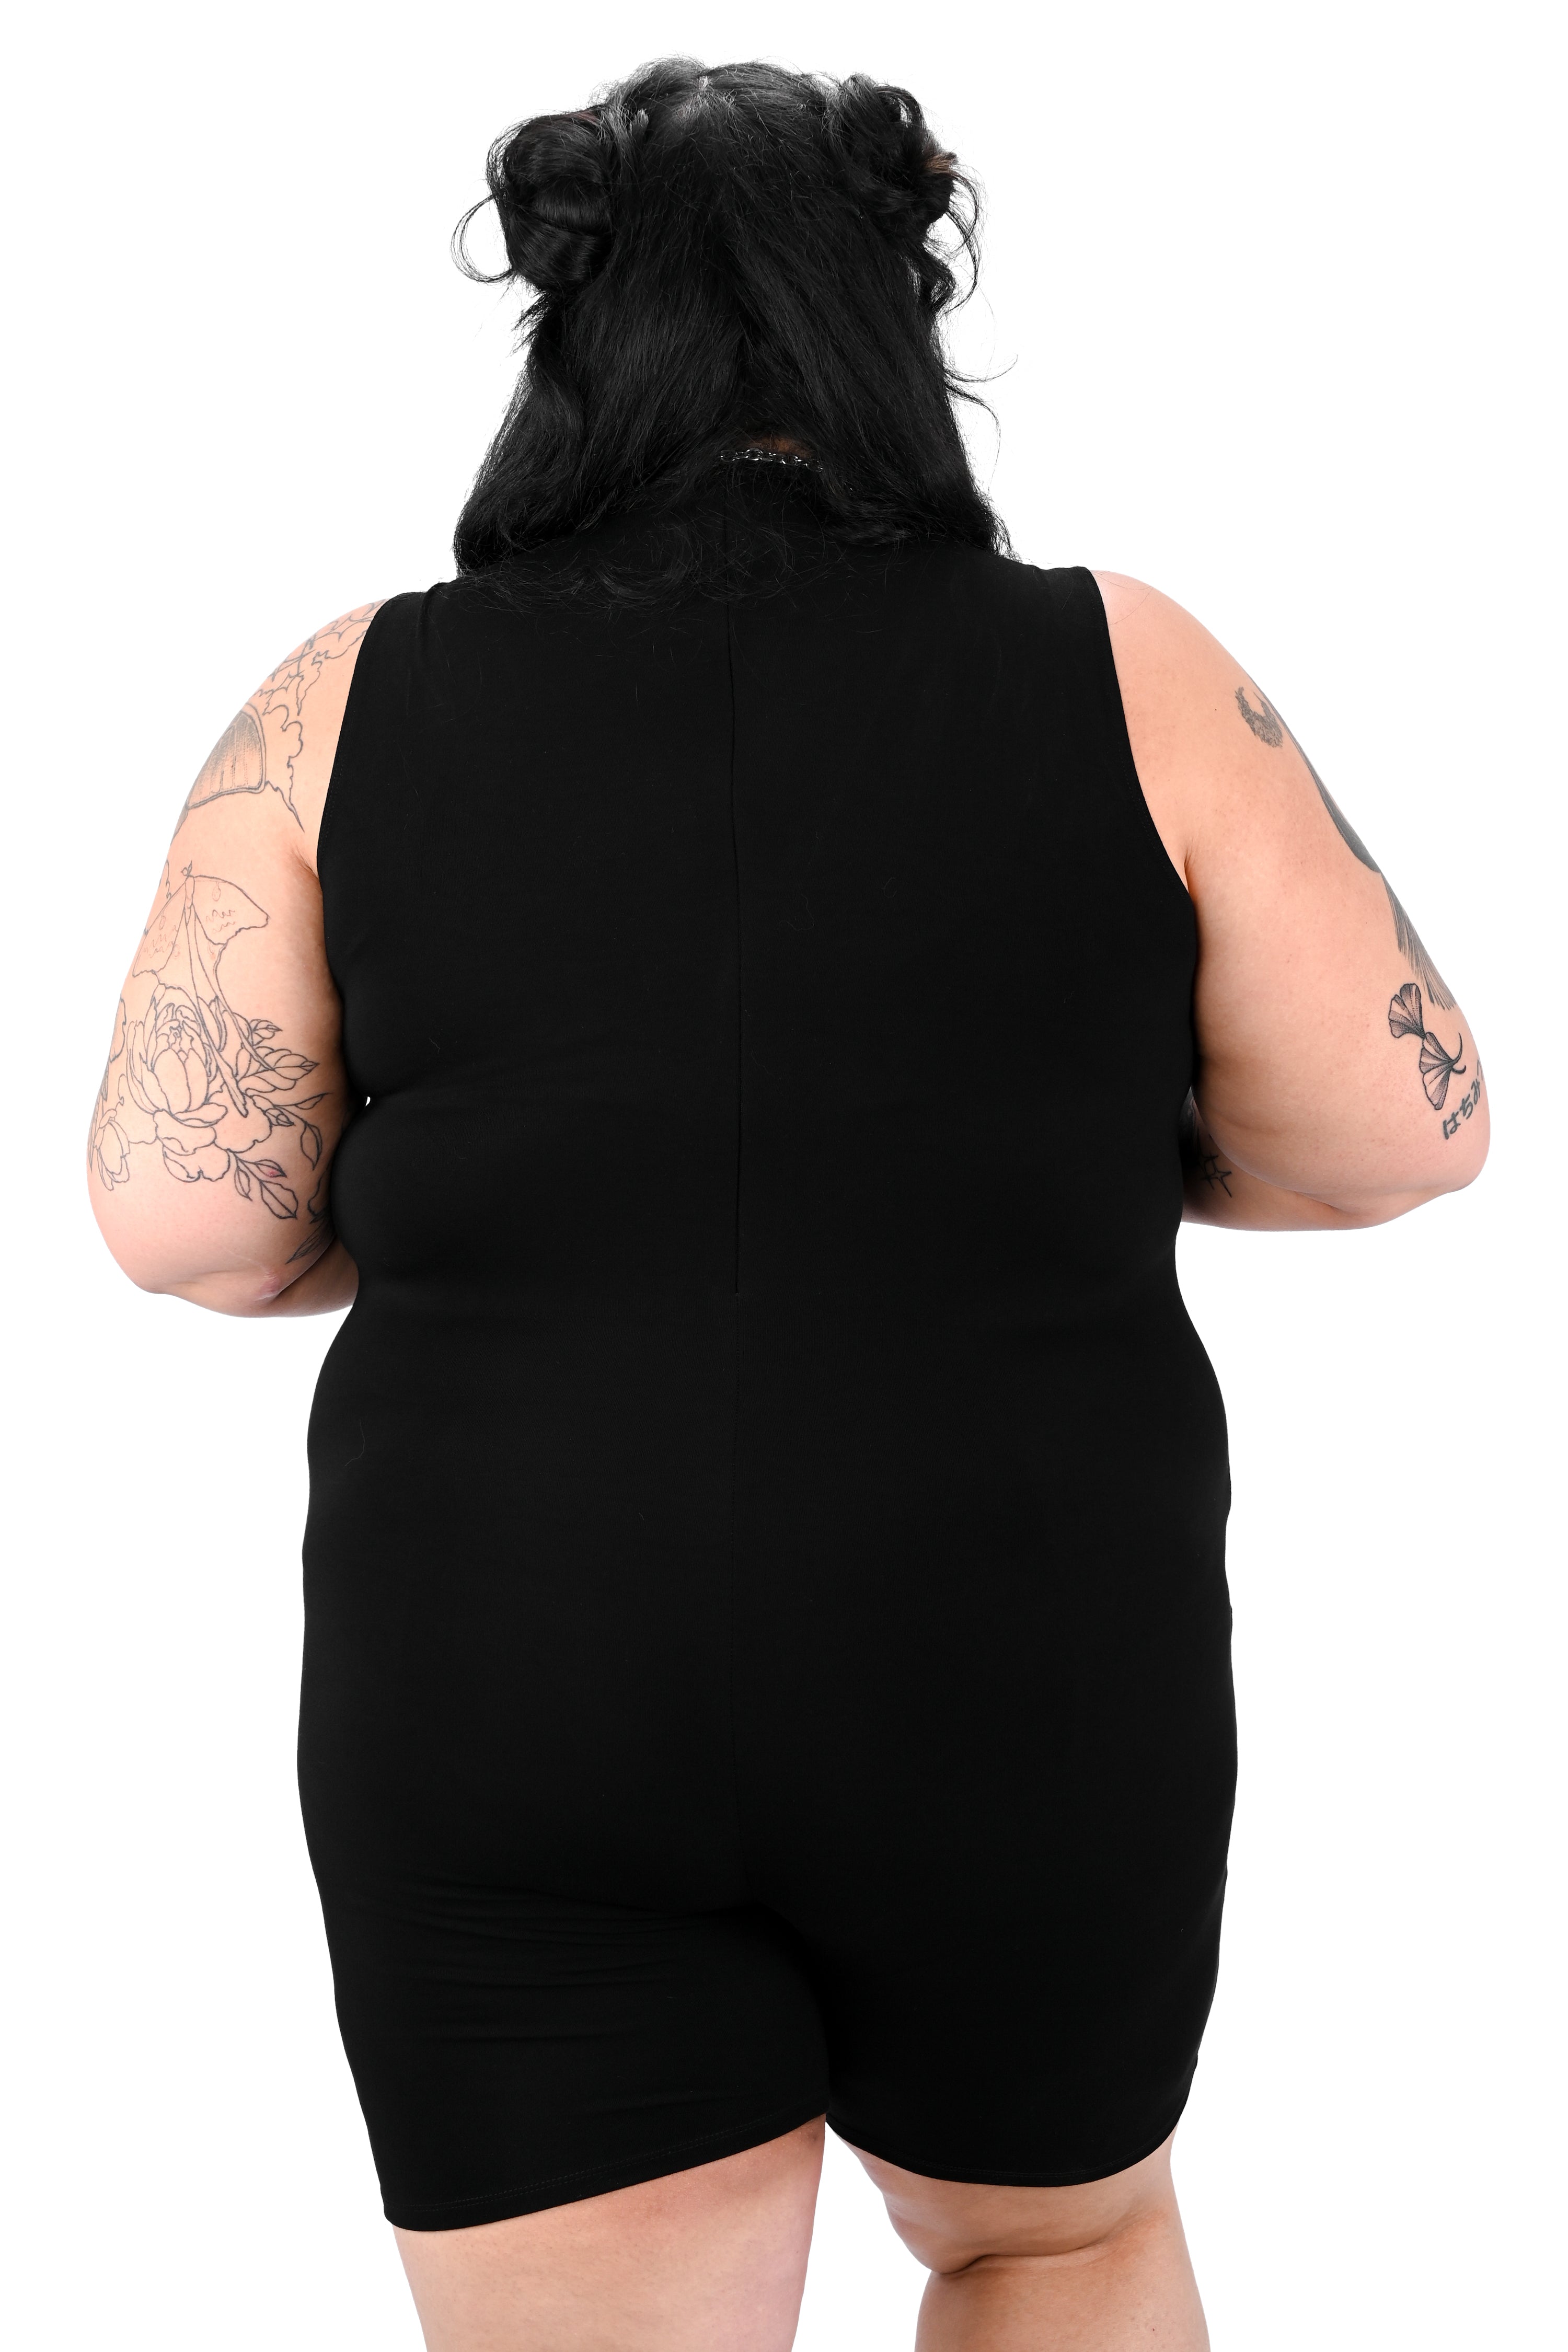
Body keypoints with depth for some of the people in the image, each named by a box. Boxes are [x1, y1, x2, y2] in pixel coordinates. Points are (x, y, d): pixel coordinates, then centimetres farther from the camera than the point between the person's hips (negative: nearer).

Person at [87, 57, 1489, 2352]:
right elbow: (1403, 1123, -3)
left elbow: (184, 1210, -5)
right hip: (1014, 1698, 0)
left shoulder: (351, 703, -2)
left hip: (512, 1718, 1)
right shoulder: (1119, 672, -4)